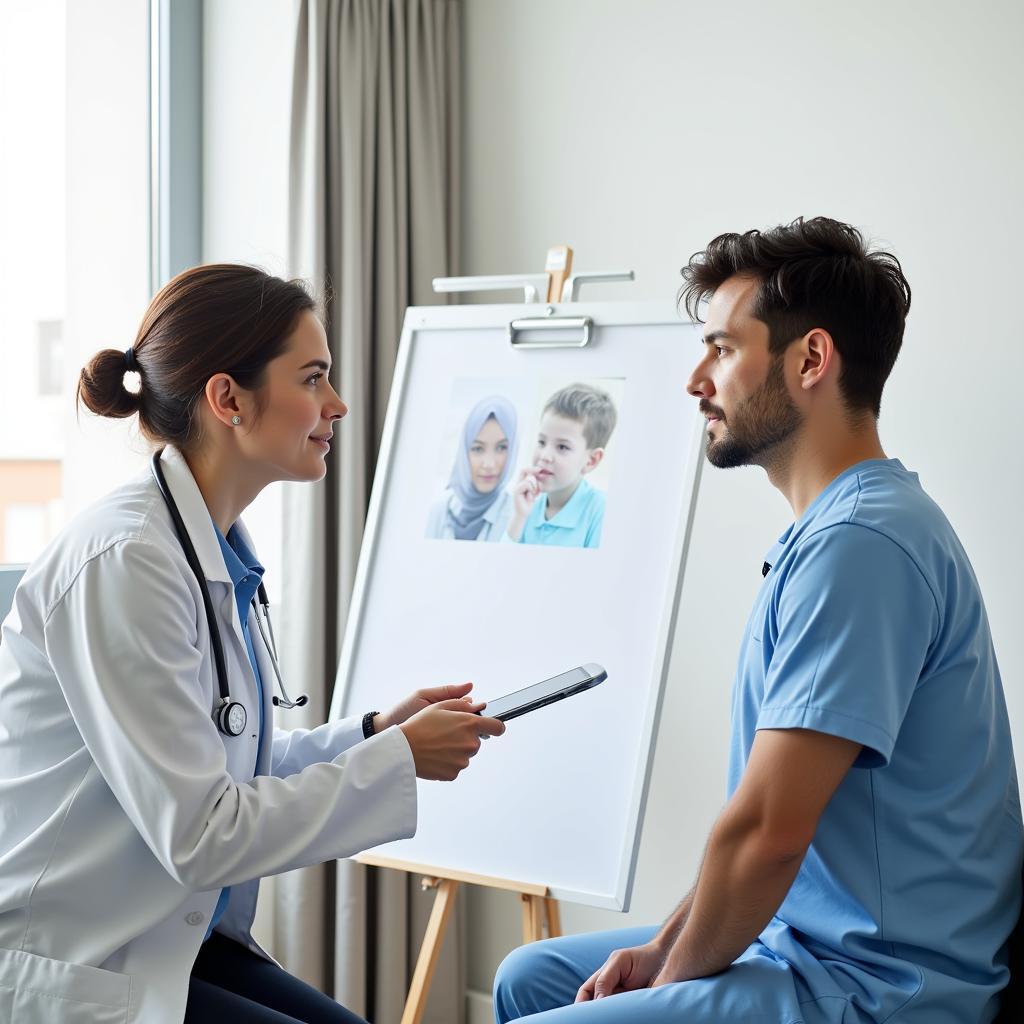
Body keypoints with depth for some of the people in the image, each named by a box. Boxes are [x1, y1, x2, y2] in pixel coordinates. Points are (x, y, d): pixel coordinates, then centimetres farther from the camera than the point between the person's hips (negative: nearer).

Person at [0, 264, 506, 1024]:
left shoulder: (221, 554, 5)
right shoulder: (125, 561, -21)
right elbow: (199, 833, -23)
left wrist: (376, 731, -1)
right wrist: (399, 760, -16)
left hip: (176, 943, 9)